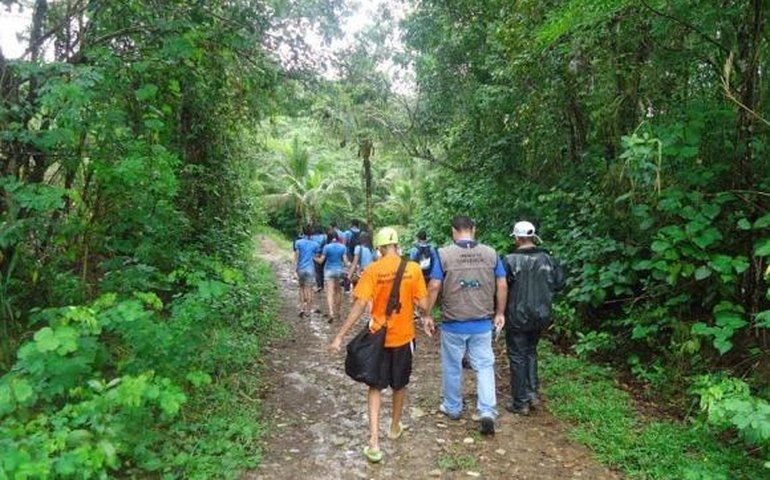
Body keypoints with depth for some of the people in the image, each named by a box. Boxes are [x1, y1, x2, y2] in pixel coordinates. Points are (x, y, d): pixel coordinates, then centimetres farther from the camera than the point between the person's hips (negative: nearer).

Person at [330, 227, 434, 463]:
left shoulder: (373, 270, -13)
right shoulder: (413, 268, -9)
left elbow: (359, 306, -17)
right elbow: (422, 304, -7)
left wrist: (340, 336, -13)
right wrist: (427, 317, 17)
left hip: (378, 337, -1)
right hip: (403, 336, 1)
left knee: (375, 387, 11)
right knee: (399, 385, 22)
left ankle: (374, 443, 3)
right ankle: (395, 427, 41)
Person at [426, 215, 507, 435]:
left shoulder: (444, 254, -9)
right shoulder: (491, 253, -1)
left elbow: (434, 287, -10)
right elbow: (502, 286, 2)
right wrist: (499, 313, 14)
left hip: (453, 323, -2)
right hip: (482, 323, 2)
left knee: (452, 367, 15)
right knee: (484, 366, 12)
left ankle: (452, 408, 30)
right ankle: (487, 411, 2)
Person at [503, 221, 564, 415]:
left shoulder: (510, 260, -17)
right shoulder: (546, 259, -3)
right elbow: (559, 282, 4)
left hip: (518, 316, -4)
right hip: (541, 316, 5)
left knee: (517, 356, 6)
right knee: (531, 352, 23)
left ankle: (520, 403, 12)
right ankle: (532, 393, 20)